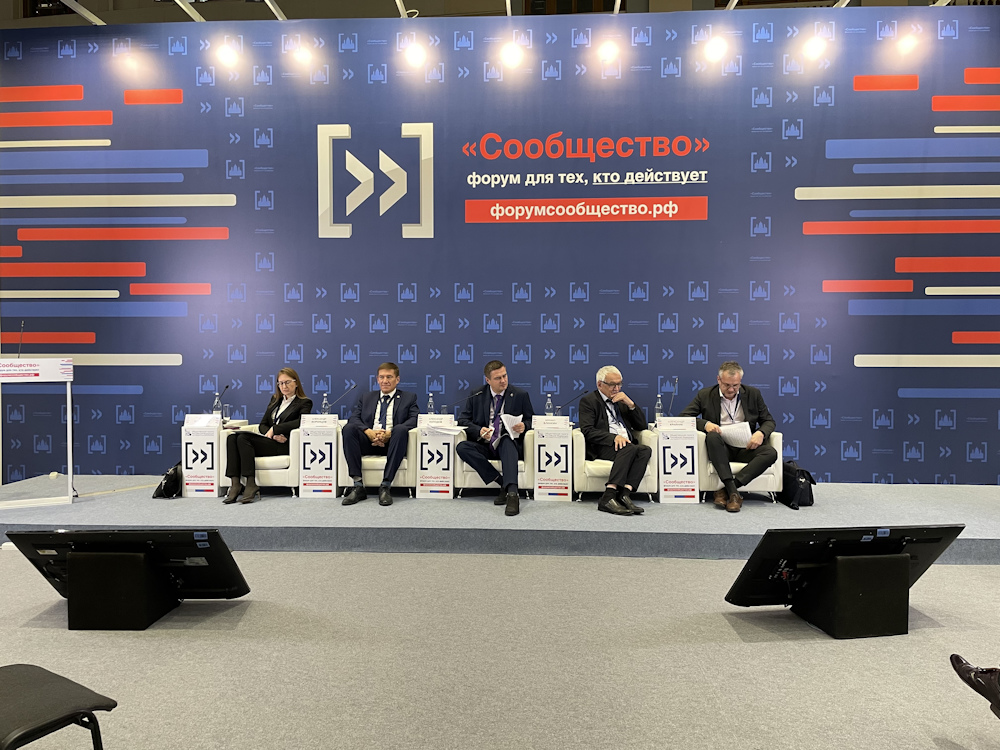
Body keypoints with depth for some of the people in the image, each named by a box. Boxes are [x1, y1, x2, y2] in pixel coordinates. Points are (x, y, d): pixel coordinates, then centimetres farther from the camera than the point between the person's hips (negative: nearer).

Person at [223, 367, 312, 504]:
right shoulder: (275, 399, 27)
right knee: (232, 437, -21)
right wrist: (271, 435, -3)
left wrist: (274, 429, -14)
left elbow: (300, 421, -12)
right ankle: (235, 484, -30)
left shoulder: (304, 403, 8)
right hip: (267, 440, 6)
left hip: (282, 445, -6)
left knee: (243, 438, -28)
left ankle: (251, 486, -30)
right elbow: (262, 425, 20)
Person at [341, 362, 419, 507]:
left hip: (392, 443, -2)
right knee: (348, 428, -25)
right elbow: (354, 417, 10)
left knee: (401, 429, -34)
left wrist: (390, 433, -18)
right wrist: (369, 432, -13)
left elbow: (414, 419, -1)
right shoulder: (366, 397, 24)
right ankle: (358, 486, -28)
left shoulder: (409, 398, 16)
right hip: (368, 442, 3)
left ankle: (385, 486, -34)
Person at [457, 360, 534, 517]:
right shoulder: (476, 396, 9)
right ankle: (503, 483, -31)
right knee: (462, 447, -27)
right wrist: (479, 430, -15)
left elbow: (531, 420, 11)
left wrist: (524, 426, -14)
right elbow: (462, 420, 6)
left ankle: (512, 493, -52)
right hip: (485, 446, 2)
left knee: (507, 440, -37)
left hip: (509, 445, -2)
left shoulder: (520, 395, 8)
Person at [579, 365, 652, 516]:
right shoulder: (588, 401, 5)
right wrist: (614, 437, -24)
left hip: (627, 445, 6)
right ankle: (608, 497, -41)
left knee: (646, 450, -26)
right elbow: (587, 431, -10)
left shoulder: (622, 399, 24)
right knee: (630, 448, -34)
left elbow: (641, 426, 20)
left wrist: (630, 404, 4)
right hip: (602, 447, -5)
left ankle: (624, 494, -37)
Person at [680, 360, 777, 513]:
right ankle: (732, 491, -39)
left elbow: (769, 421, 13)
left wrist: (761, 433, -11)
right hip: (721, 448, -2)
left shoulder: (753, 394, 9)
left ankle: (724, 490, -31)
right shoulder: (705, 395, 4)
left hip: (745, 447, 2)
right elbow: (683, 417, 0)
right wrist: (705, 424, -20)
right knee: (712, 436, -35)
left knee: (771, 453, -28)